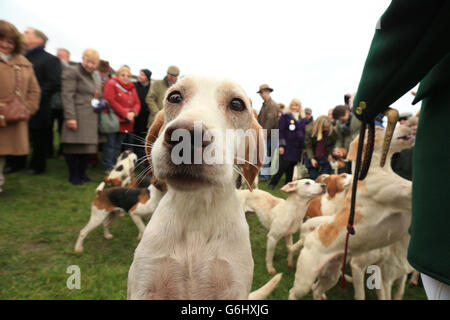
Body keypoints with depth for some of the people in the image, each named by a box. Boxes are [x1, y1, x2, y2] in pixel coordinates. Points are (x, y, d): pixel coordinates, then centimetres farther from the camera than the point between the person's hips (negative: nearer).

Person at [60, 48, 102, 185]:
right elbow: (67, 96, -11)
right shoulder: (72, 71, -2)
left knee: (87, 147, 7)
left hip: (92, 119, 7)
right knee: (75, 147, -3)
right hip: (77, 117, -7)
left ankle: (82, 174, 19)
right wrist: (70, 117, -19)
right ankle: (74, 176, 9)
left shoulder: (97, 78, 22)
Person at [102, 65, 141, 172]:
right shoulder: (111, 84, -2)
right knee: (111, 144, -3)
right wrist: (125, 114, -16)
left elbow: (137, 103, 11)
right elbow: (111, 101, -13)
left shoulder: (132, 88, 16)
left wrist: (133, 112, -11)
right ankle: (108, 168, 4)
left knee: (118, 145, 12)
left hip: (126, 123, 6)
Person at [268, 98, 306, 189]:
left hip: (297, 147, 5)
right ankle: (272, 183, 5)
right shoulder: (285, 116, -1)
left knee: (291, 167, 9)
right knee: (283, 166, -9)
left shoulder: (302, 118, 14)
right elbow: (280, 131, -6)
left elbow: (304, 132, 18)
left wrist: (304, 146, 13)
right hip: (287, 146, -5)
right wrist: (281, 145, -13)